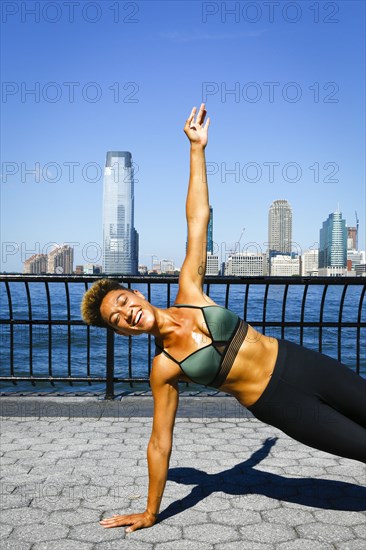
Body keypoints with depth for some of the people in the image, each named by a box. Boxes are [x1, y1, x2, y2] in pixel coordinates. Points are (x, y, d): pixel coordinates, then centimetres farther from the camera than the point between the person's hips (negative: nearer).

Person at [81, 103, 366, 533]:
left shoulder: (189, 294, -6)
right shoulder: (163, 368, -10)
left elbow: (197, 219, -5)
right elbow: (160, 443, -5)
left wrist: (197, 149, -7)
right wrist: (150, 514, -2)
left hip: (299, 363, 3)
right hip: (278, 402, -3)